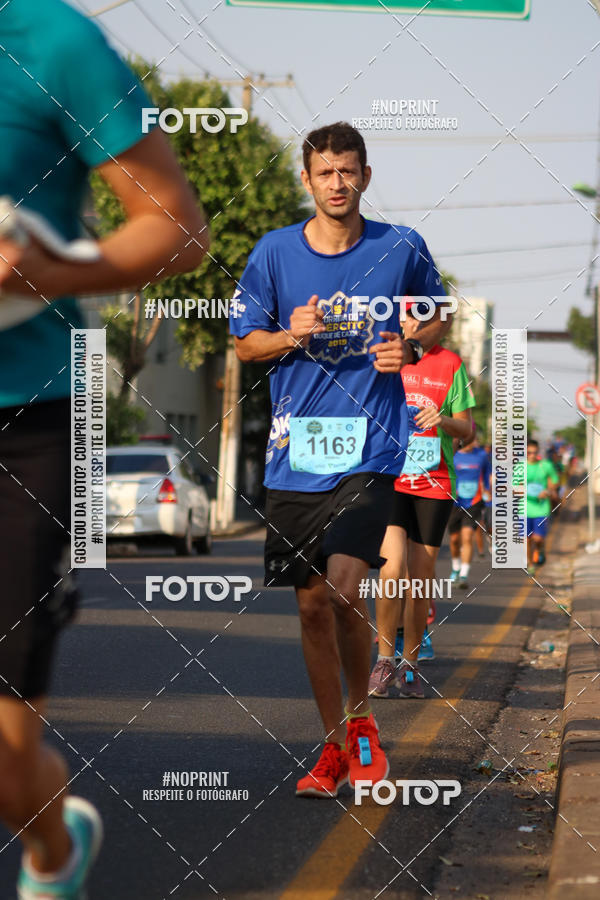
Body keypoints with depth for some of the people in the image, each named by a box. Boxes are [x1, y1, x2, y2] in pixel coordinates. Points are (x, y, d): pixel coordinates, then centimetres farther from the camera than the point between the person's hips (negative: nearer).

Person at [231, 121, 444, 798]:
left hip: (370, 447, -2)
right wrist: (290, 335, -8)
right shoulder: (274, 252, 5)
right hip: (294, 451, 2)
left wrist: (410, 352, -4)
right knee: (311, 603, 6)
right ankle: (334, 746, 19)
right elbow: (244, 343, 12)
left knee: (343, 589, -17)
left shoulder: (403, 249, 3)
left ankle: (361, 719, 8)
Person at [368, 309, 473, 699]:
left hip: (435, 485, 1)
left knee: (421, 576, 4)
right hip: (388, 480, -1)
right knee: (392, 568, -17)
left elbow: (467, 429, 5)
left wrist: (443, 420, -14)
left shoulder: (451, 364, 4)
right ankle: (385, 660, -3)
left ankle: (410, 665, 19)